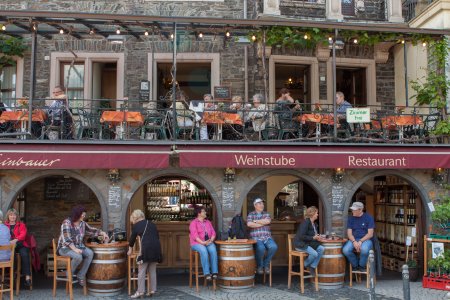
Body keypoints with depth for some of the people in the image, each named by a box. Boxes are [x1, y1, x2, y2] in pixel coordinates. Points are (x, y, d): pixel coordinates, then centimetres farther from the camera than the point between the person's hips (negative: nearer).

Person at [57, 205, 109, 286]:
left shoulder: (82, 223, 3)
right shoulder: (67, 223, -17)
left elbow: (91, 230, 17)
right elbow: (66, 239, -24)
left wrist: (102, 233, 4)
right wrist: (74, 249, -34)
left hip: (78, 246, 6)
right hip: (65, 247, -6)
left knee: (90, 253, -22)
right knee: (78, 256, -34)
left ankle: (81, 275, -10)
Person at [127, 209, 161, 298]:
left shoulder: (136, 225, 6)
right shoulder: (151, 223, 19)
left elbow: (132, 238, 16)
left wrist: (130, 249, 32)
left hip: (146, 248, -5)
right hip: (156, 247, 5)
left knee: (142, 271, 1)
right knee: (152, 270, 12)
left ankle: (140, 291, 2)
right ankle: (152, 290, 15)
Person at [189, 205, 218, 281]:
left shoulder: (208, 222, 17)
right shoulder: (193, 223, 0)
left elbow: (213, 233, 11)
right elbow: (194, 235, -12)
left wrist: (211, 240, -9)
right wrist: (202, 242, -23)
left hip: (208, 242, 4)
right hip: (197, 243, -4)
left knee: (213, 250, -30)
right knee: (204, 251, -36)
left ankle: (214, 272, -31)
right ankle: (207, 273, -35)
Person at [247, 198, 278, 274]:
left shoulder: (266, 214, 17)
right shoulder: (251, 215, 10)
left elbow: (268, 221, -7)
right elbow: (249, 224, -11)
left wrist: (256, 221, -1)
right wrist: (262, 223, -4)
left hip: (267, 237, 3)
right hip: (256, 238, -3)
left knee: (274, 247, -28)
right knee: (261, 248, -35)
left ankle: (266, 264, -2)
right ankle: (259, 266, -6)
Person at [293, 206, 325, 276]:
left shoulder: (314, 224, 11)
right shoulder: (305, 222, -17)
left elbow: (314, 234, 23)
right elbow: (301, 236, -23)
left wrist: (317, 237, 0)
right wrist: (313, 238, -22)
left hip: (309, 243, 9)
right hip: (300, 244, -9)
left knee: (321, 249, -15)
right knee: (314, 254, -28)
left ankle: (313, 267, -7)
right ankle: (304, 266, -1)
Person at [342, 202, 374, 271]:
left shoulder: (368, 217, -3)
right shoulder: (351, 218, 7)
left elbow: (370, 234, -8)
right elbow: (349, 233, 2)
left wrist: (360, 241, -20)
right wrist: (354, 242, -18)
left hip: (365, 239, -3)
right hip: (353, 240, 3)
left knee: (364, 249, -39)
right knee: (345, 250, -29)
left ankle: (362, 266, -7)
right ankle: (355, 265, 0)